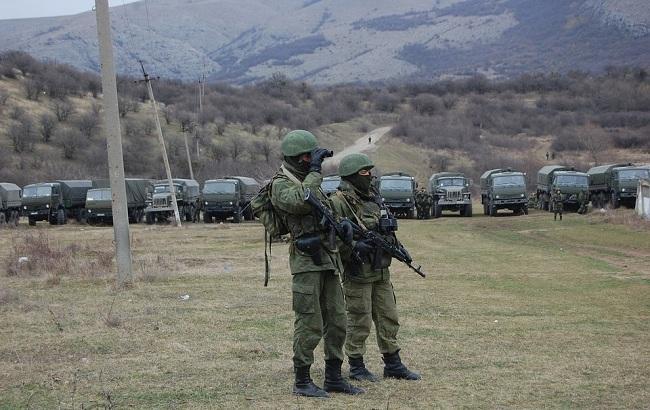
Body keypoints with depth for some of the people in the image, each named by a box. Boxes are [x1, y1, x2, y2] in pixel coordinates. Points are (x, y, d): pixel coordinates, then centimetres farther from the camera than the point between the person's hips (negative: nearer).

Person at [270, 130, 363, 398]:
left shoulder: (310, 180, 18)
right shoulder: (281, 185, -7)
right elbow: (300, 201, -28)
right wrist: (315, 171, -21)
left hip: (328, 260, 8)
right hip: (307, 262, -8)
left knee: (337, 323, 10)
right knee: (309, 325, -5)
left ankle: (334, 378, 18)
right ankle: (302, 382, 3)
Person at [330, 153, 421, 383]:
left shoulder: (374, 198, 13)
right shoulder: (339, 203, -13)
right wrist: (353, 247, -29)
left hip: (381, 271, 8)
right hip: (357, 272, -8)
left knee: (389, 318, 12)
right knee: (359, 321, 0)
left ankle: (393, 364, 21)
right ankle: (356, 367, 12)